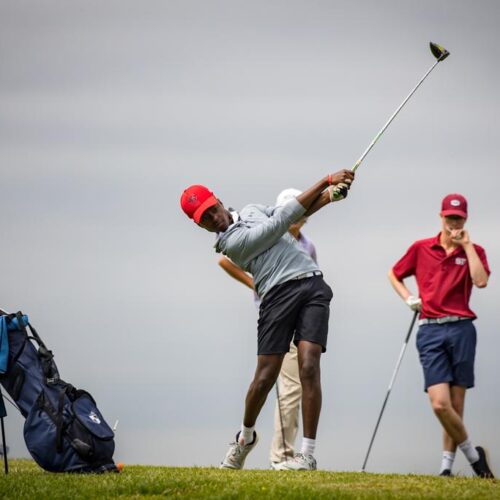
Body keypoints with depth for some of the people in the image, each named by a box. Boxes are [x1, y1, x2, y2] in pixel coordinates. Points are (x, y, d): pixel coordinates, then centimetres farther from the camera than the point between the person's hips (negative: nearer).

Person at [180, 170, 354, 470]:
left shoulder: (252, 210, 21)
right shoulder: (231, 241, -5)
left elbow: (296, 214, 19)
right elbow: (282, 221, -8)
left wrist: (329, 196, -1)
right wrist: (326, 180, -5)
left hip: (312, 285, 4)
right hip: (278, 294, -4)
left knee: (309, 368, -12)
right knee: (265, 377, -5)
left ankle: (308, 453, -12)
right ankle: (246, 436, 26)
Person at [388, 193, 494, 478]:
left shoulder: (473, 251, 7)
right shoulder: (421, 249, 10)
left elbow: (481, 281, -13)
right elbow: (394, 274, 24)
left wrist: (466, 245, -8)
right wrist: (409, 297, 8)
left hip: (461, 329, 0)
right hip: (431, 330, 0)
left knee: (456, 405, 1)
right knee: (439, 403, -13)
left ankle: (447, 463, 11)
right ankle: (473, 454, 4)